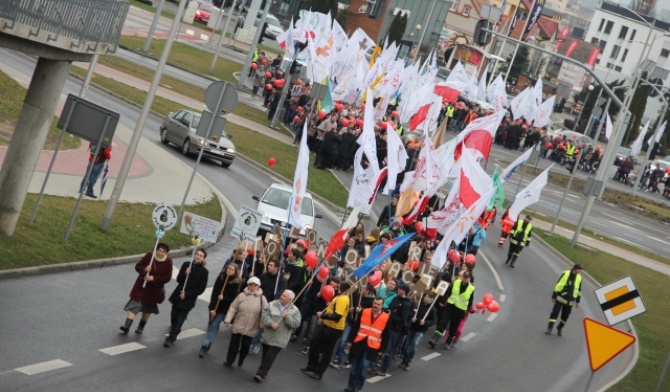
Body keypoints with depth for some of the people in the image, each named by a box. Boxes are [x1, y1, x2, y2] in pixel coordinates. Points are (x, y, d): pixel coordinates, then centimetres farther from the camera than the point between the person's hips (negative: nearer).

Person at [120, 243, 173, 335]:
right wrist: (144, 269, -27)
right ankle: (127, 326, -14)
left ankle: (141, 327, 32)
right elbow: (137, 266, -4)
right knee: (134, 305, -8)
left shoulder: (168, 262, -12)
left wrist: (153, 278, -25)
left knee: (148, 309, 16)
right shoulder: (149, 256, -11)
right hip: (141, 286, 0)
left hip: (154, 289, 1)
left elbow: (167, 278, -13)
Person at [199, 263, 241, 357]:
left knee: (213, 327, -9)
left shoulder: (236, 283, -8)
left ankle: (204, 346, -11)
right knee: (212, 326, 9)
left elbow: (233, 298, -8)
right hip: (214, 307, 3)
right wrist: (212, 308, -13)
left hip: (224, 309, -3)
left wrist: (223, 298, -27)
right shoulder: (220, 277, -2)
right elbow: (214, 293, -6)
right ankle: (207, 345, 22)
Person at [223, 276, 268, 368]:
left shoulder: (261, 298, -7)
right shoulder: (242, 295, -4)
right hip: (238, 325, 1)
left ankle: (241, 359, 35)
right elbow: (233, 308, -2)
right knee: (234, 344, 7)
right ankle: (229, 361, 21)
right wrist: (227, 319, -7)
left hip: (251, 329, -1)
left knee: (246, 345, 8)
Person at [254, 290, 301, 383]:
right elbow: (264, 315, -9)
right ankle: (262, 373, 26)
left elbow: (296, 324, -11)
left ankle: (261, 373, -4)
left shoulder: (294, 310, -4)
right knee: (265, 356, 13)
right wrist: (271, 323, -23)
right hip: (267, 336, 3)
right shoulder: (272, 304, -1)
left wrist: (287, 317, -22)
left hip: (279, 339, -3)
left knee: (270, 357, -6)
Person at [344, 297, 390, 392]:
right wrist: (351, 339, 1)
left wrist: (381, 349, -1)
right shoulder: (364, 312, 1)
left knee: (363, 368, -7)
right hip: (359, 344, 2)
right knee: (354, 366, 9)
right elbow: (356, 327, 5)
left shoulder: (386, 318, -4)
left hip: (372, 347, -2)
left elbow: (385, 336, 0)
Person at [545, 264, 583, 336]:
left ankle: (560, 328, 24)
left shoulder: (579, 277, 5)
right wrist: (553, 296, -7)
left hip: (570, 301, 4)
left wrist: (577, 301, 14)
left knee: (565, 316, 5)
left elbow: (579, 290, 15)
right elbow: (558, 285, -6)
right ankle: (549, 328, -4)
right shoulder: (565, 274, -8)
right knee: (555, 313, -8)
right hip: (560, 298, -3)